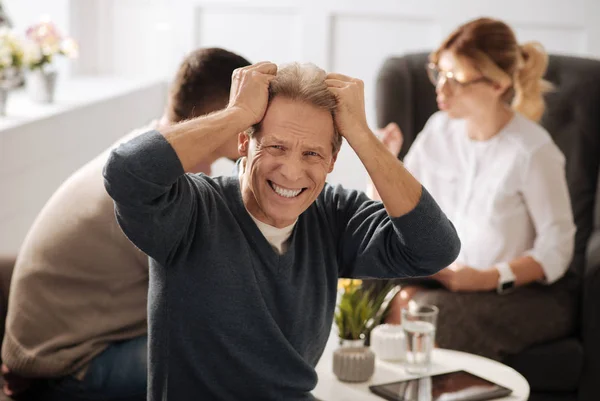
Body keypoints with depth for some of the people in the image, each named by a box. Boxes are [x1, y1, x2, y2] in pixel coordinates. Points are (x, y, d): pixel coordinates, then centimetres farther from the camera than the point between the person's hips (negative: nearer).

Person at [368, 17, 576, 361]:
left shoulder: (532, 150, -17)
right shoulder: (439, 130, 1)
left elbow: (556, 249, -12)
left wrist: (487, 279, -22)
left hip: (524, 293, -5)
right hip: (442, 278, 5)